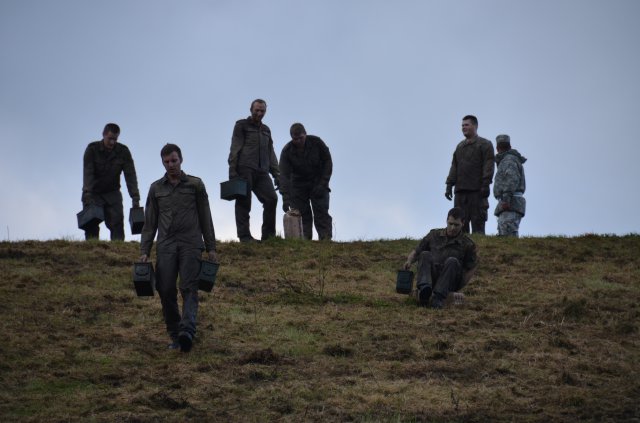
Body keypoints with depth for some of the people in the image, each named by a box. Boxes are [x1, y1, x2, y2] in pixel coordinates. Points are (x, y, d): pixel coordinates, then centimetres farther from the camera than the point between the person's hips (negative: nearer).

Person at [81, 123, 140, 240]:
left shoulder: (123, 151, -5)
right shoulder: (92, 149, -12)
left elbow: (130, 175, -10)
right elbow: (88, 174, -21)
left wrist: (135, 198, -20)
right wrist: (88, 196, -34)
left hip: (112, 194, 2)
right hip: (94, 194, -2)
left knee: (117, 223, -11)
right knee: (92, 226, -10)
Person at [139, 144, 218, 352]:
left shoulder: (195, 185, 9)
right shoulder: (156, 188, 14)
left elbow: (205, 218, 10)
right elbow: (150, 223, 15)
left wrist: (211, 249, 6)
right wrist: (144, 251, 7)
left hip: (190, 244, -2)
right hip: (165, 246, 3)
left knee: (189, 288, -16)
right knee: (166, 291, -5)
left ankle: (187, 331, -33)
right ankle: (175, 337, 3)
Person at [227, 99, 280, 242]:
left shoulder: (266, 130, 26)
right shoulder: (242, 125, 8)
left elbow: (271, 154, 26)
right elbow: (235, 149, -1)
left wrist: (277, 175, 16)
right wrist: (232, 170, -11)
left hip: (262, 172, 5)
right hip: (245, 170, -5)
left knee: (271, 199, -10)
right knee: (244, 202, -8)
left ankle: (268, 235, -6)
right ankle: (244, 236, -10)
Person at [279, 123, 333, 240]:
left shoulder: (316, 142, -14)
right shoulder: (287, 151, -17)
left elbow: (327, 162, -6)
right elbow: (284, 175, -24)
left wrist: (322, 184, -14)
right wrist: (286, 198, -35)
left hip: (318, 183, 0)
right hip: (299, 184, 0)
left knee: (321, 212, -12)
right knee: (302, 214, -9)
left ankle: (326, 238, -18)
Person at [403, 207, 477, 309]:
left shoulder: (467, 244, 2)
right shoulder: (434, 235, 9)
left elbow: (471, 267, 8)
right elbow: (416, 252, 13)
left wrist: (461, 284, -5)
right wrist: (409, 261, -9)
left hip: (451, 282, -2)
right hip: (431, 279, 2)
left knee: (452, 261, -29)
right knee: (425, 255, -22)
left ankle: (439, 297, -42)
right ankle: (424, 290, -49)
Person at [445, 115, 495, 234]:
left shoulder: (485, 144, 4)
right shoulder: (460, 146, 22)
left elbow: (488, 166, -6)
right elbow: (454, 167, 19)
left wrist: (486, 185, -16)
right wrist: (449, 185, 8)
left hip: (477, 190, -6)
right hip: (461, 190, 6)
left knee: (478, 221, -6)